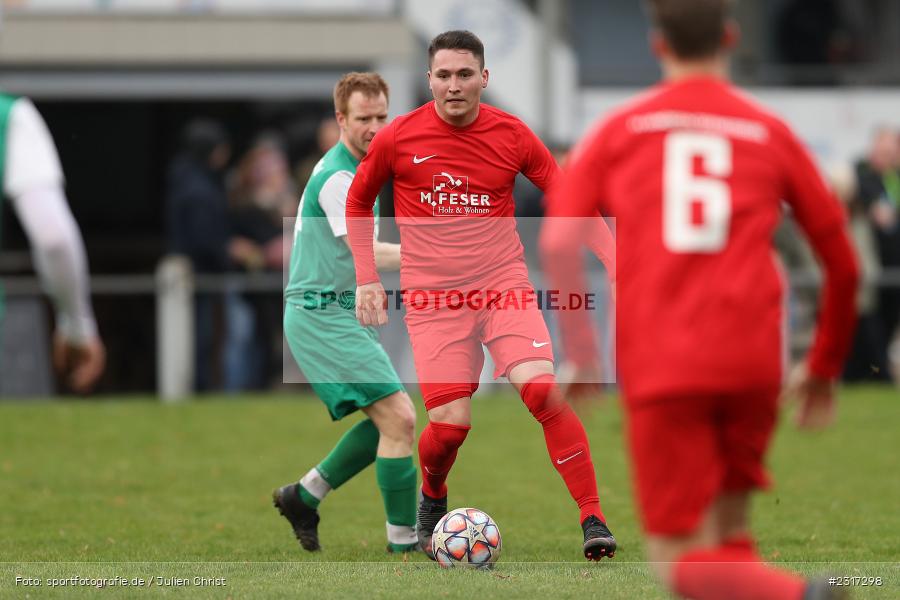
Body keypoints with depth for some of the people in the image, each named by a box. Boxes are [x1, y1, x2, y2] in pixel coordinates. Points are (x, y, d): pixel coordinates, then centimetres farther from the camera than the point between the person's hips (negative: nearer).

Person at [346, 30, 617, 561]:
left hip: (504, 286, 0)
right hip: (433, 297, 0)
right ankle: (433, 498, 26)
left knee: (543, 390, -21)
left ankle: (594, 521, -14)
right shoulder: (398, 139, -3)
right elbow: (359, 201, 14)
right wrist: (367, 278, 9)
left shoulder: (512, 135, -1)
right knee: (450, 424, -9)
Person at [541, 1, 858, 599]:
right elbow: (841, 261, 15)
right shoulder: (770, 133, 13)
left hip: (659, 369, -1)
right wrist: (825, 368, 28)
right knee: (726, 538, 16)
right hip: (752, 362, 2)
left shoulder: (617, 130, 12)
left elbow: (559, 240, -2)